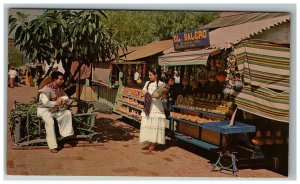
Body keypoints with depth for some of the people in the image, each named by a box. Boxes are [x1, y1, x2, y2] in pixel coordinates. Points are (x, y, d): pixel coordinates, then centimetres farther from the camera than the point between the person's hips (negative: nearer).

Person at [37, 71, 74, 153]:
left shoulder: (59, 88, 3)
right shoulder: (47, 89, -22)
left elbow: (65, 96, 13)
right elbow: (46, 103, -31)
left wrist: (64, 100, -12)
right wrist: (56, 103, -20)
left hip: (55, 109, 7)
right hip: (44, 109, -7)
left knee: (67, 113, -12)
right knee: (50, 121, -32)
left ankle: (66, 133, -4)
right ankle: (53, 146, -29)